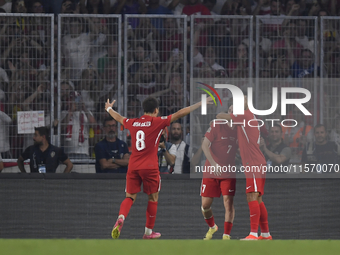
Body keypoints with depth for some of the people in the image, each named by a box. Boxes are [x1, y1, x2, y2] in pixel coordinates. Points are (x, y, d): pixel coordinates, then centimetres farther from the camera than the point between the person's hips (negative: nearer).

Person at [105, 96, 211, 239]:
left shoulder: (132, 123, 9)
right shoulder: (157, 122, -4)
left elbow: (118, 118, 29)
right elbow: (180, 114, -4)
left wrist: (109, 109, 50)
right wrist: (200, 104, 1)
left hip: (133, 167, 4)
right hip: (150, 167, -4)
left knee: (130, 197, 6)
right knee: (153, 198, 11)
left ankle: (121, 218, -23)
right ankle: (149, 232, 15)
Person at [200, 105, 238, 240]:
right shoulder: (217, 127, -9)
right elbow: (205, 145, -13)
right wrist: (213, 163, -25)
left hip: (228, 173, 2)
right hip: (211, 172, -2)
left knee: (228, 202, -11)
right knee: (205, 204, 1)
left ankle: (226, 235, -5)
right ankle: (212, 227, 30)